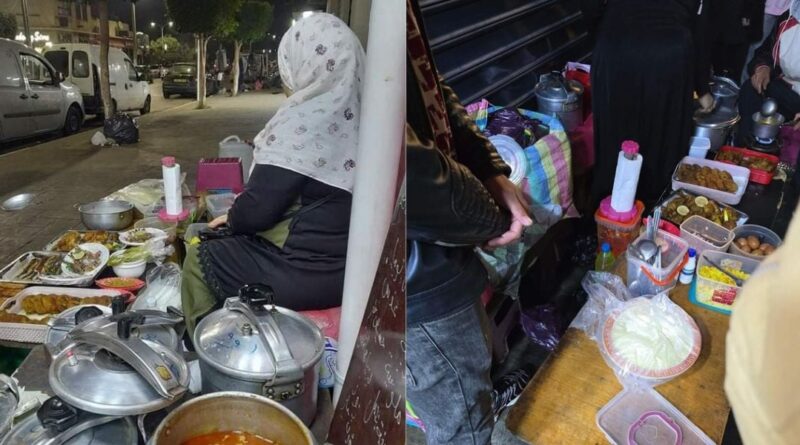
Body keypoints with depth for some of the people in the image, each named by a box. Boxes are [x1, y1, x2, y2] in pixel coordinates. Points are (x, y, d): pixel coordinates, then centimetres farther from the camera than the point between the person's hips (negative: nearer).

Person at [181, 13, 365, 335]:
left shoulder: (302, 122, -22)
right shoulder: (358, 113, 2)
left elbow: (258, 209, -18)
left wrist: (233, 219, 6)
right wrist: (239, 215, 16)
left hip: (308, 272, -8)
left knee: (199, 261, 13)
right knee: (225, 248, 27)